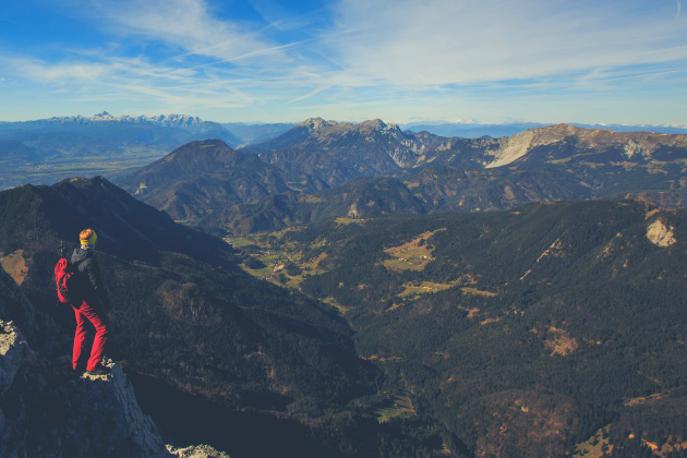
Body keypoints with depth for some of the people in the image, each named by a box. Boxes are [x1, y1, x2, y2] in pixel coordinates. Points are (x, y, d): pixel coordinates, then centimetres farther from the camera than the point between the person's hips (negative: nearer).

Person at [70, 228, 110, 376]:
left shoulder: (74, 256, 1)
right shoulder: (90, 261, -25)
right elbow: (96, 284, -21)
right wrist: (106, 301, -8)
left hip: (75, 299, 9)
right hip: (88, 301, -9)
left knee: (81, 328, 24)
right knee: (103, 329, 1)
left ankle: (76, 363, 34)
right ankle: (92, 366, 2)